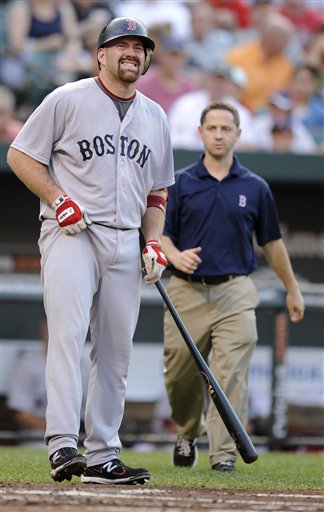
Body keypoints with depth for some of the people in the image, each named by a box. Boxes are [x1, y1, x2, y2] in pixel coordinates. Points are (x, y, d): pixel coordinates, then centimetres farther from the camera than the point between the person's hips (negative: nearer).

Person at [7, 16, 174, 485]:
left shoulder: (155, 117, 18)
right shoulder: (68, 100, 1)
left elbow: (157, 191, 24)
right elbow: (20, 155, 0)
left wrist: (154, 242, 9)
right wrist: (59, 199, -12)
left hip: (124, 241, 6)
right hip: (70, 234, -6)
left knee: (116, 349, 4)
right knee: (68, 331, -20)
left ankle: (102, 455, 10)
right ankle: (63, 445, -28)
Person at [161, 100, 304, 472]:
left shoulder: (255, 187, 8)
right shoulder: (179, 183, 5)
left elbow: (272, 242, 16)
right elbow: (160, 233, 2)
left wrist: (292, 289, 19)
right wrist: (176, 256, -19)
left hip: (234, 293, 0)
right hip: (187, 291, 0)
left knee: (230, 375, -10)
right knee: (181, 374, 6)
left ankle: (224, 453, -10)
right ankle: (187, 435, 33)